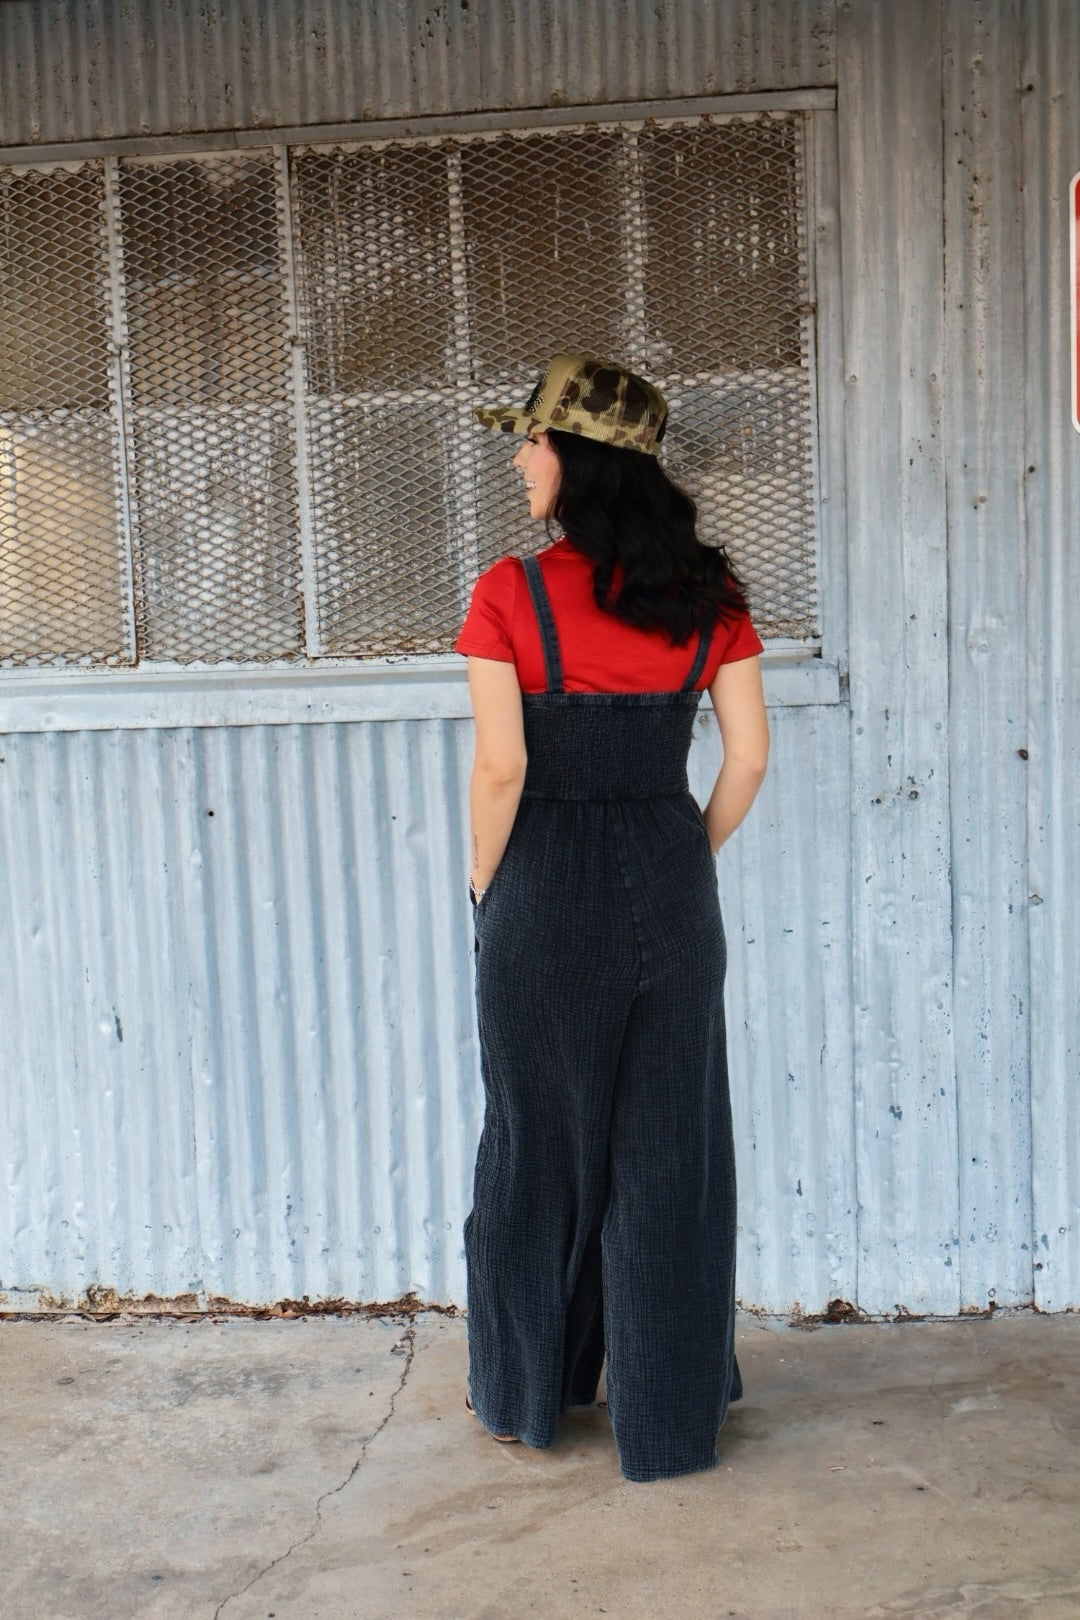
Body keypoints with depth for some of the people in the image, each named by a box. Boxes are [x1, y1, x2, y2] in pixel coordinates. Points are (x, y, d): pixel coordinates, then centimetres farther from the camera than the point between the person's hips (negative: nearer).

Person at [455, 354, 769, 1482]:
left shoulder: (511, 594, -11)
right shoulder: (706, 594, 1)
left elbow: (501, 768, -14)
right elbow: (748, 759, 0)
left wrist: (486, 886, 1)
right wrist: (687, 867, 12)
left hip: (547, 892, -3)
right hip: (670, 890, 3)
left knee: (539, 1144, 14)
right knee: (671, 1154, 12)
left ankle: (527, 1398, 31)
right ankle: (670, 1419, 24)